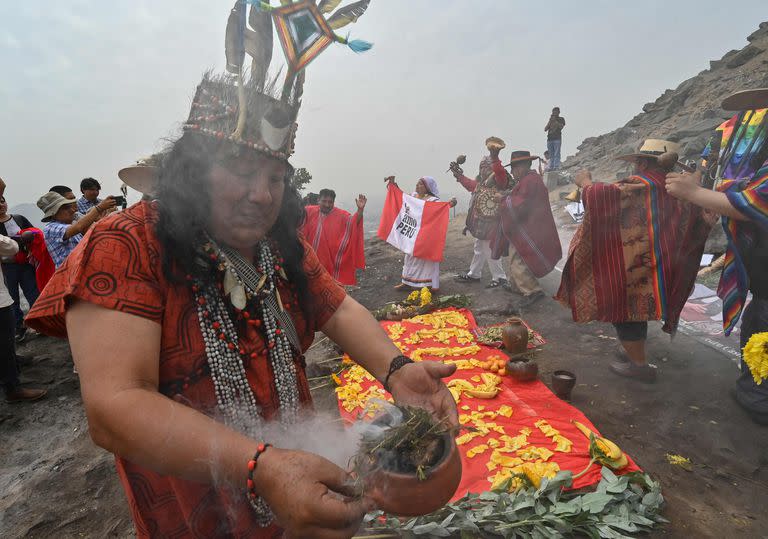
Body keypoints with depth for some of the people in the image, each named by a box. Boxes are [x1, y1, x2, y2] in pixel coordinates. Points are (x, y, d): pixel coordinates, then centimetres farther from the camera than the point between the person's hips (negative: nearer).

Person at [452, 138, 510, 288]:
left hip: (490, 221, -9)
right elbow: (472, 186, 25)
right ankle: (474, 274, 35)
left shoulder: (499, 181, -20)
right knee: (479, 248, 20)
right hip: (480, 220, 9)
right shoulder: (481, 183, 6)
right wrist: (459, 175, 25)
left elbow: (501, 176, -43)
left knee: (488, 249, -2)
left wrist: (495, 159, -55)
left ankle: (499, 278, 12)